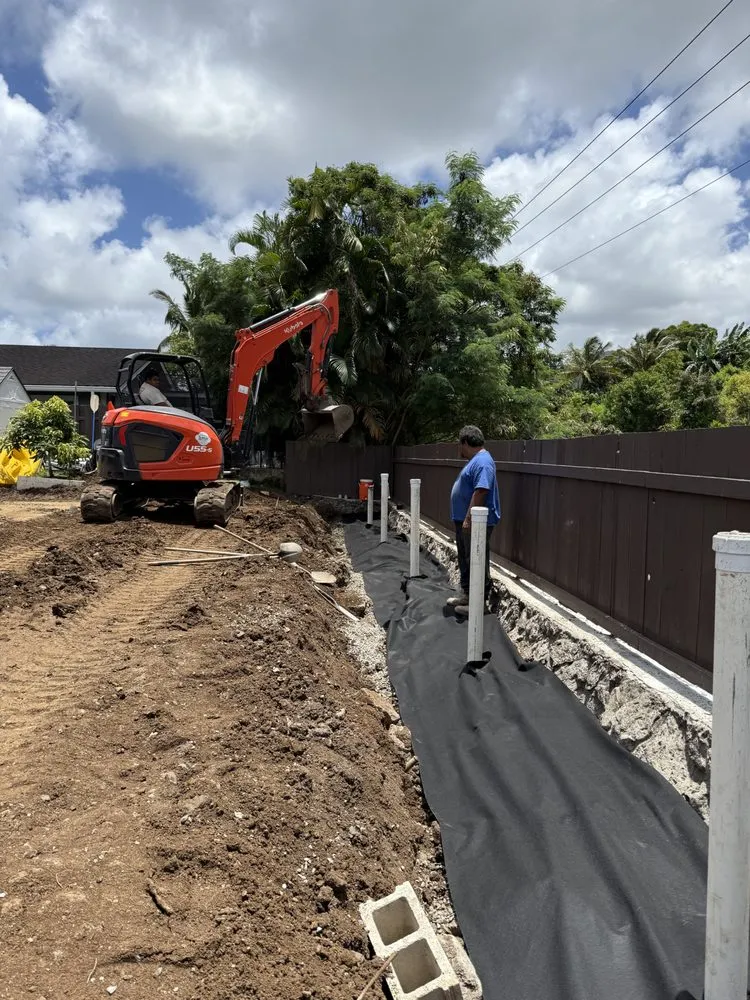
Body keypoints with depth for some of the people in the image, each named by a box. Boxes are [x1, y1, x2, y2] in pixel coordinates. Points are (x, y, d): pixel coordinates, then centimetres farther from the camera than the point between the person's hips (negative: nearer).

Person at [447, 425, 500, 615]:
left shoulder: (482, 461, -19)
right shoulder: (475, 460, 15)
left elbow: (480, 492, -28)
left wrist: (468, 519, -28)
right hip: (464, 521, 11)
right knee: (465, 559, 18)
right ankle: (467, 594, 28)